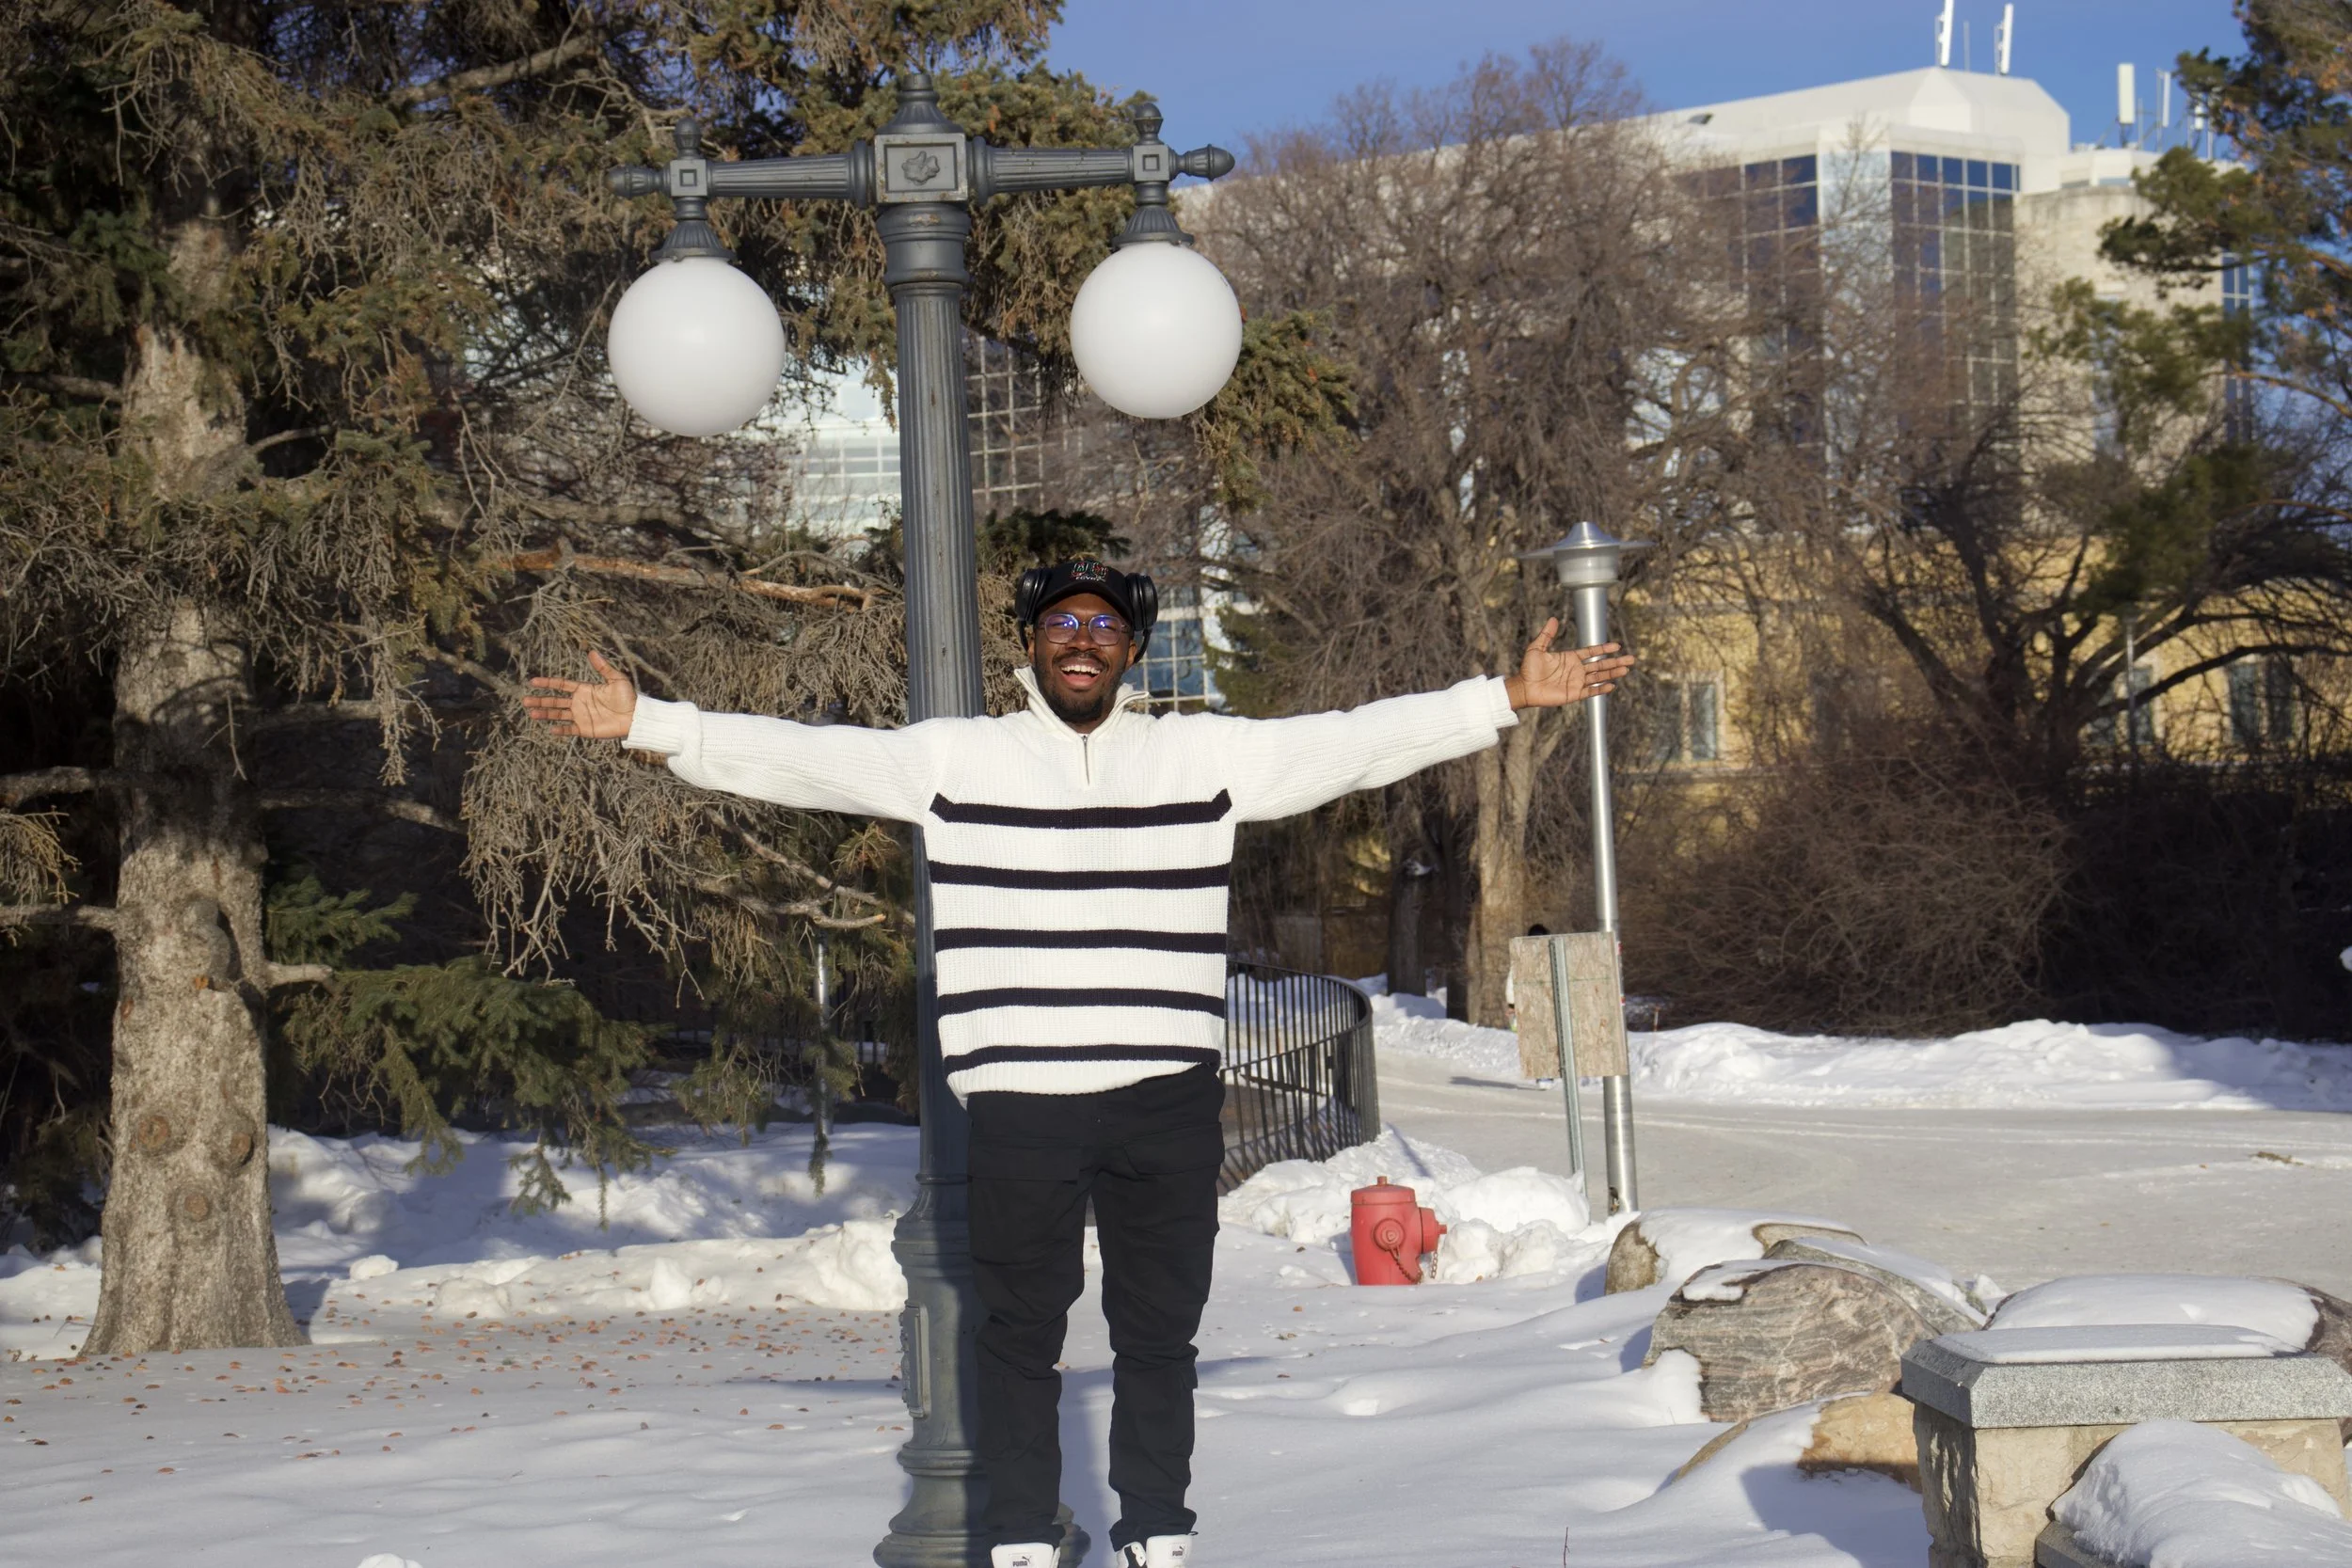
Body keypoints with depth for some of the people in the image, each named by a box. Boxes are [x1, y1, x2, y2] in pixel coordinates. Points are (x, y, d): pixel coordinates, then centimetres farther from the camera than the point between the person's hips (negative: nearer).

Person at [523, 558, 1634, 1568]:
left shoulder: (1207, 754, 7)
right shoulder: (951, 757, 3)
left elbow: (1357, 741, 5)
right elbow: (797, 758, 0)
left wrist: (1507, 698, 0)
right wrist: (646, 724, -8)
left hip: (1169, 1098, 1)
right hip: (1021, 1100, -1)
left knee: (1159, 1331, 11)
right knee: (1020, 1331, 7)